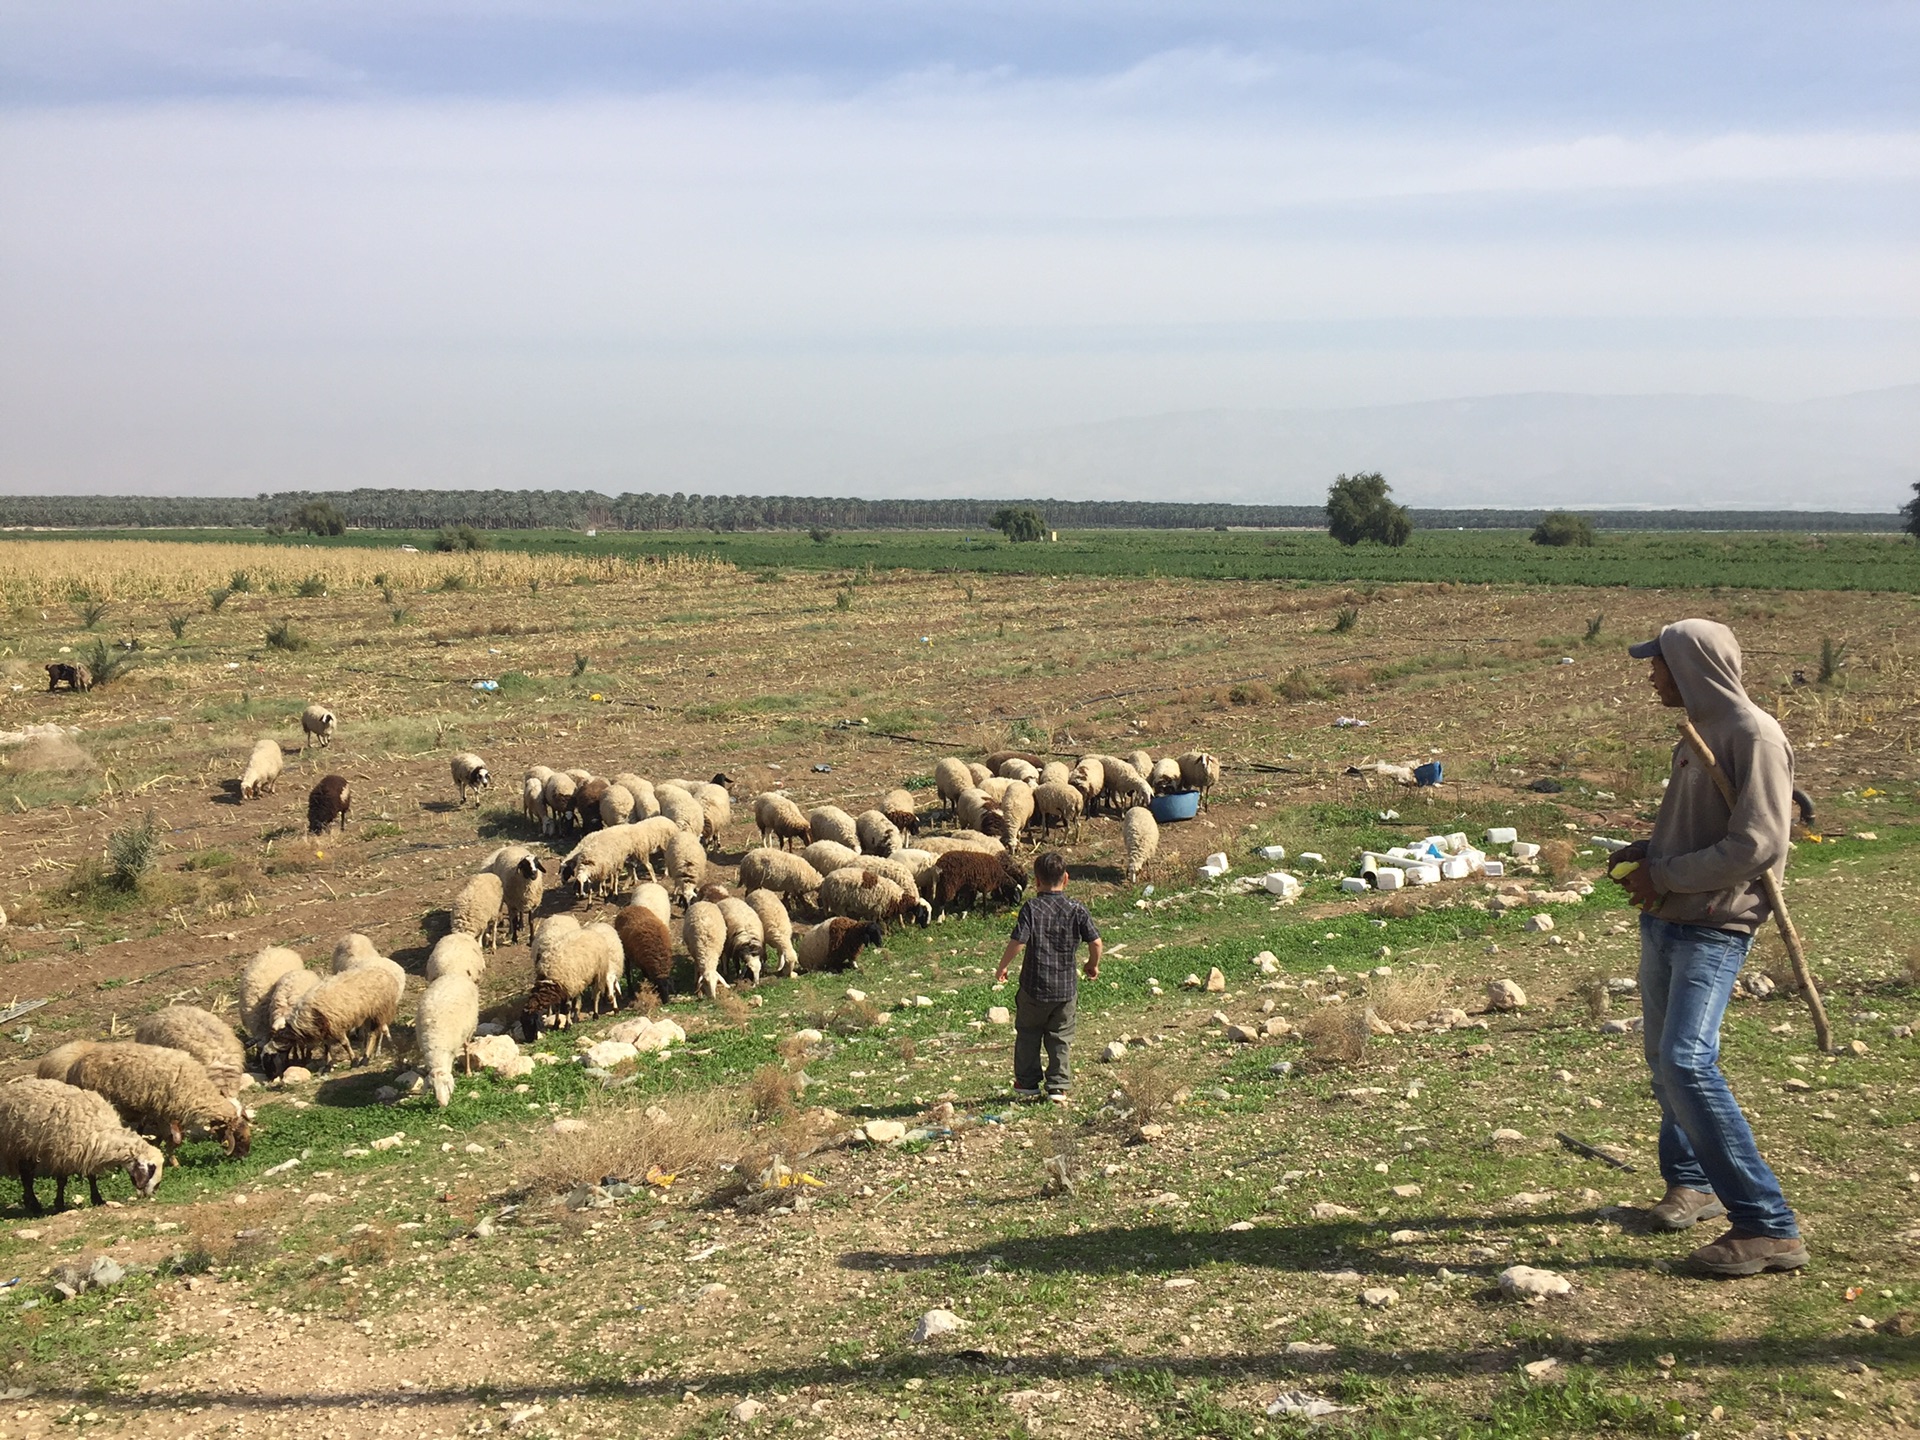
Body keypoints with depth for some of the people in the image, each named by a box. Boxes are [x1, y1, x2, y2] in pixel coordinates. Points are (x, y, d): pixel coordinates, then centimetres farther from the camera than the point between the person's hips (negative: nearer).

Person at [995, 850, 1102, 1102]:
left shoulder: (1031, 908, -11)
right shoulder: (1077, 910, -4)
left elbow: (1017, 942, -18)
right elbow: (1095, 942, -6)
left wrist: (1002, 967, -2)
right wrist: (1093, 965, 14)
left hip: (1034, 986, -2)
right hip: (1066, 987, 2)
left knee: (1027, 1035, 16)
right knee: (1061, 1038, 12)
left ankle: (1026, 1085, 22)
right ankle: (1058, 1087, 8)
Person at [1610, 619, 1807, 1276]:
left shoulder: (1754, 735, -15)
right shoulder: (1699, 730, 14)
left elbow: (1757, 845, -22)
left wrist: (1664, 877, -15)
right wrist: (1646, 851, 6)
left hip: (1713, 930, -9)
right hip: (1664, 923, 9)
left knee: (1687, 1062, -19)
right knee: (1665, 1061, 15)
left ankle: (1769, 1227, -13)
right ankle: (1691, 1183, 32)